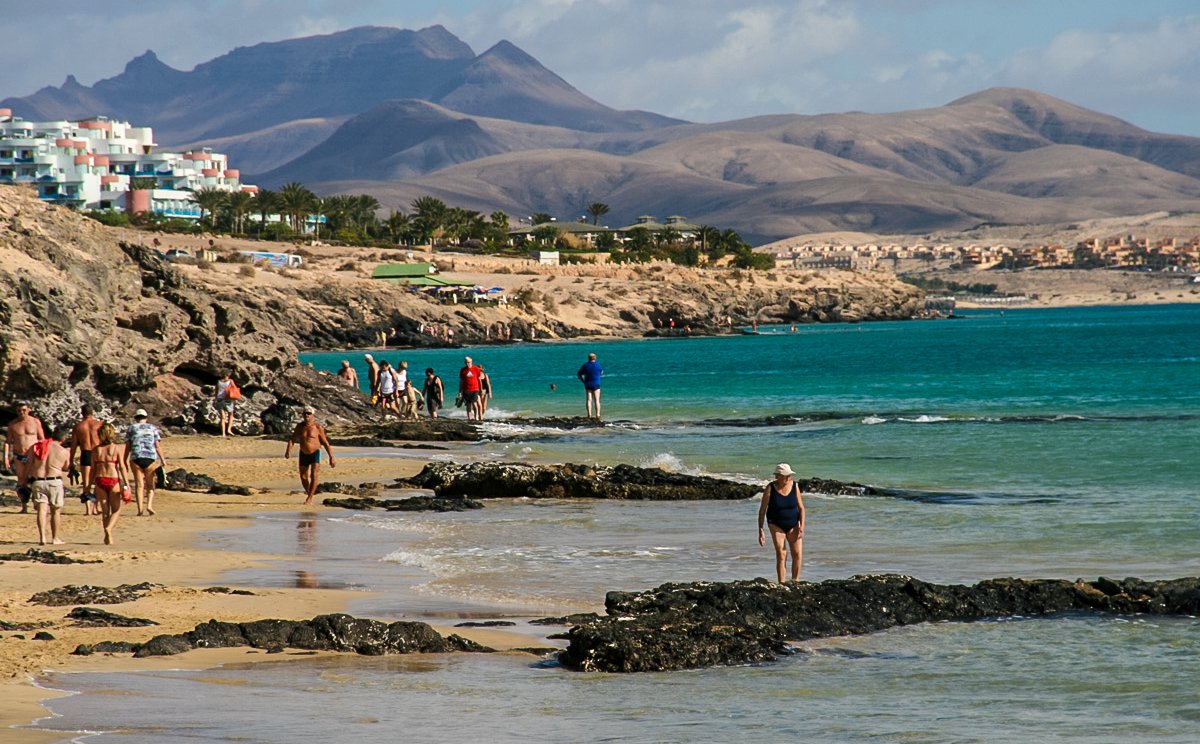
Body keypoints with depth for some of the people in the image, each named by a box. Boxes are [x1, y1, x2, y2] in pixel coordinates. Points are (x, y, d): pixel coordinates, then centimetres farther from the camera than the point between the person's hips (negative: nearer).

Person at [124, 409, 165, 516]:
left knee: (139, 485, 2)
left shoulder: (131, 428, 10)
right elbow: (158, 446, 5)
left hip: (136, 458, 0)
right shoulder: (153, 428, 12)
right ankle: (149, 505, -7)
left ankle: (140, 509, -6)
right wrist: (162, 459, 8)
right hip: (151, 458, 0)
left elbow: (128, 446, 5)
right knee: (150, 484, 11)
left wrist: (125, 461, 8)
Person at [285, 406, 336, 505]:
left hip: (315, 453, -4)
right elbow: (292, 439, -1)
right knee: (303, 477, 10)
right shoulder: (300, 426, -1)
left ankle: (310, 498, -14)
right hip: (303, 454, 4)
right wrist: (288, 450, -18)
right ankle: (309, 493, 35)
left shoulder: (318, 428, -11)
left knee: (314, 475, -18)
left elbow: (325, 443, -6)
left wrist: (331, 457, -6)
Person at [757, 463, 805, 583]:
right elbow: (762, 510, -7)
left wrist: (801, 526, -9)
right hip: (776, 525, -2)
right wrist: (760, 531, -11)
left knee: (798, 554, -10)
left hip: (793, 525, 2)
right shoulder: (770, 488, -12)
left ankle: (795, 582, 0)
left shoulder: (794, 486, -5)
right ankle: (781, 584, -6)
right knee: (781, 555, -11)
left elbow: (801, 508, 0)